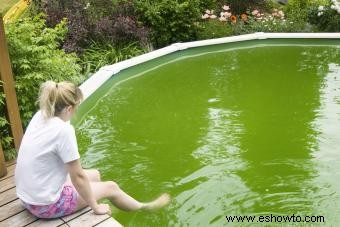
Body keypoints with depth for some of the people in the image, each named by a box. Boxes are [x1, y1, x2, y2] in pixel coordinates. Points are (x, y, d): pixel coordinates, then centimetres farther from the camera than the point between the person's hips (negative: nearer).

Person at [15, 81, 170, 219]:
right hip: (46, 205, -8)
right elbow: (78, 176, -21)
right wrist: (95, 207, -8)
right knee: (111, 187, 10)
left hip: (28, 196, 8)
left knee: (95, 175, 22)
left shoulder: (39, 116, -4)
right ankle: (144, 207, 36)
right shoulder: (63, 130, -28)